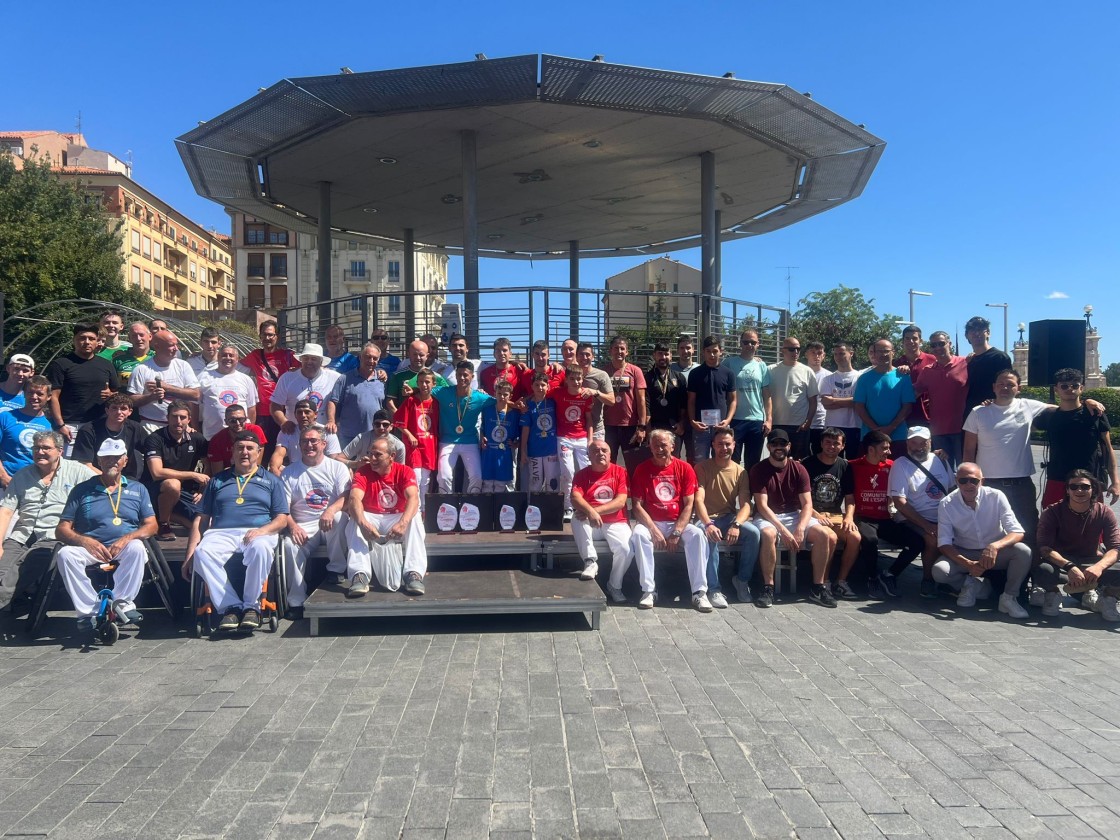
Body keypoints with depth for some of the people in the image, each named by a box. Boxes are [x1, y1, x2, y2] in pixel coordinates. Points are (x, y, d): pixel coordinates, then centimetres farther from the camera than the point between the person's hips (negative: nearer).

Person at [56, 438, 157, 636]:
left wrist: (126, 539, -13)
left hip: (124, 549, -1)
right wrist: (85, 541, -12)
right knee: (65, 554, -30)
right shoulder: (82, 490, 16)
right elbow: (62, 530, 9)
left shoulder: (137, 489, 18)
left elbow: (151, 525, 8)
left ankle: (122, 603, -26)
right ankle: (88, 611, -27)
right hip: (90, 549, 1)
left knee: (136, 548, -34)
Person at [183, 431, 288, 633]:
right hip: (221, 533, 2)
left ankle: (251, 605, -24)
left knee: (260, 549, -38)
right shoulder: (217, 481, 26)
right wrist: (189, 554, 6)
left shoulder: (271, 481, 21)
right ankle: (230, 606, -27)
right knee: (202, 553, -33)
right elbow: (201, 519, 18)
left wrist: (263, 530, -12)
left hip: (258, 533, -2)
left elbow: (282, 518, 11)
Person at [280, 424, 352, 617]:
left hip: (332, 524, -1)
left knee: (339, 518, -36)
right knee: (290, 545, -30)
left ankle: (336, 570, -15)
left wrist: (331, 510, -29)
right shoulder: (289, 472, 11)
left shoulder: (338, 467, 7)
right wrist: (293, 526, -17)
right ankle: (297, 602, -18)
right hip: (304, 527, 1)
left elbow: (346, 497, -7)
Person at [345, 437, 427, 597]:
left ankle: (414, 573, -39)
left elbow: (413, 498, -26)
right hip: (372, 519, 1)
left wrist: (403, 523, -47)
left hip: (398, 518, -1)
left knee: (414, 520, -32)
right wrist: (363, 523, -47)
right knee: (355, 521, -31)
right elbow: (354, 499, -25)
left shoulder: (404, 472, -9)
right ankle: (360, 575, -41)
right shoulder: (363, 473, -7)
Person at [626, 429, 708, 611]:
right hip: (651, 523, 0)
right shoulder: (642, 469, 1)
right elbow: (637, 505, -4)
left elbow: (688, 505, -3)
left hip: (678, 523, 1)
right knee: (639, 534, -32)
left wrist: (677, 533, -14)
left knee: (697, 535, -29)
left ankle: (699, 592, -26)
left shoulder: (685, 469, 2)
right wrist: (654, 530, -17)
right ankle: (649, 590, -26)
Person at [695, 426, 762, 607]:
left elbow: (745, 504, -4)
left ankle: (742, 579, -3)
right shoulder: (702, 467, -2)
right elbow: (699, 500, -13)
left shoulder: (740, 471, 5)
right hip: (707, 519, -3)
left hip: (730, 518, 3)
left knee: (754, 533, -26)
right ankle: (714, 588, -25)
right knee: (710, 536, -37)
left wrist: (736, 525, -25)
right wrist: (708, 524, -31)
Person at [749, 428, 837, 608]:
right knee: (768, 534, -38)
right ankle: (768, 587, -23)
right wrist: (783, 530, -26)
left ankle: (818, 587, -7)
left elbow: (807, 504, -4)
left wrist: (800, 528, -23)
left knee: (824, 534, -21)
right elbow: (762, 505, -15)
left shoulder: (798, 470, 2)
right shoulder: (759, 470, -7)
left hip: (794, 515, 4)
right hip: (767, 517, -3)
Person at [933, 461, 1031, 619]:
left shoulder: (996, 497, -16)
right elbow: (944, 543, -14)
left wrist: (995, 546, -40)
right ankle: (973, 584, 2)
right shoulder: (946, 504, -16)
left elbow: (1017, 532, -19)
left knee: (1023, 551, -29)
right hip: (963, 554, 0)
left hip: (996, 553, 0)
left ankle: (1009, 597, -9)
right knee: (939, 570, -28)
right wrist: (967, 564, -31)